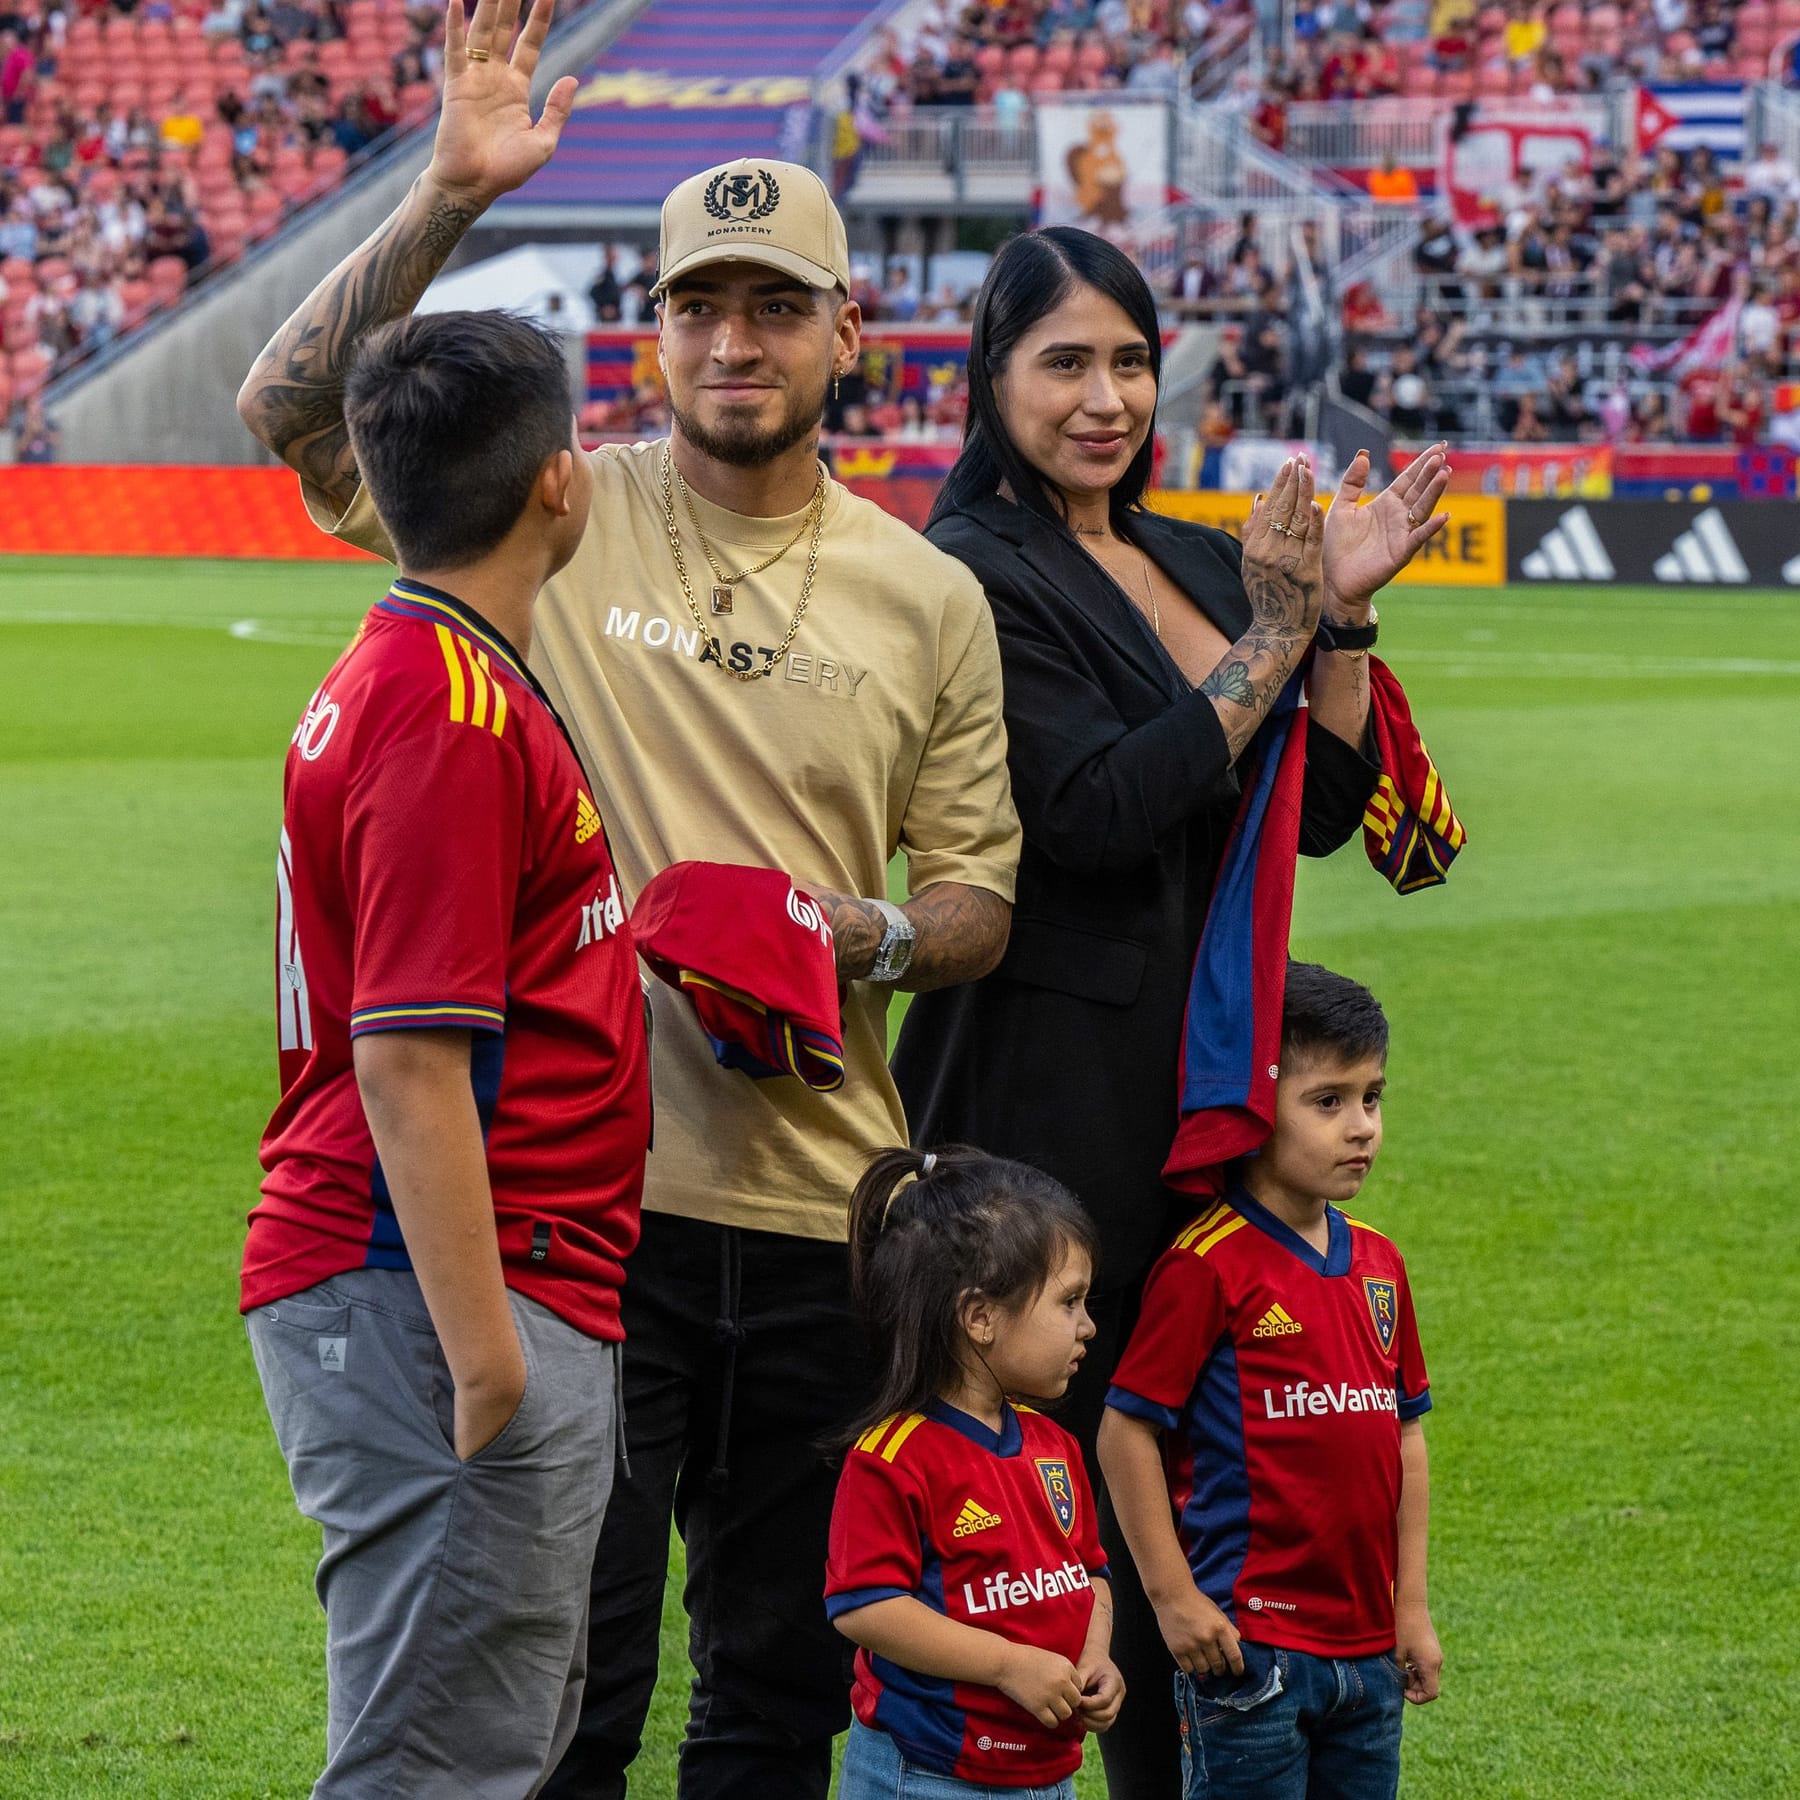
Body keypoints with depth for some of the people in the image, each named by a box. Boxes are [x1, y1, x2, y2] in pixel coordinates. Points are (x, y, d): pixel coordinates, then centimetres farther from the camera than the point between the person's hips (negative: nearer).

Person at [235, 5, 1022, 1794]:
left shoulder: (928, 599, 8)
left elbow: (978, 899, 13)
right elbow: (291, 408, -11)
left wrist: (873, 938, -10)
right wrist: (445, 201, -21)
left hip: (823, 1208, 3)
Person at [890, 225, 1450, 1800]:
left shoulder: (1202, 566, 14)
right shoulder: (974, 576, -9)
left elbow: (1323, 812, 12)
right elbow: (1100, 810, -19)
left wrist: (1343, 618, -1)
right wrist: (1276, 633, -15)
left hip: (1209, 1070, 7)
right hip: (1056, 1077, -7)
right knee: (1068, 1444, -4)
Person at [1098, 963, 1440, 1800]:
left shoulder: (1377, 1263, 10)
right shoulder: (1207, 1266, -11)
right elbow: (1125, 1431, -11)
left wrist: (1411, 1606, 12)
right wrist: (1173, 1595, -11)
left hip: (1367, 1651, 7)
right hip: (1251, 1646, -7)